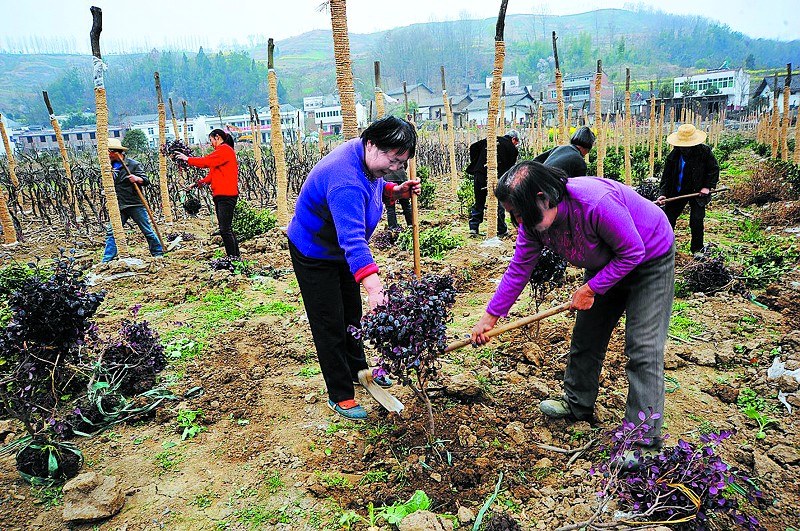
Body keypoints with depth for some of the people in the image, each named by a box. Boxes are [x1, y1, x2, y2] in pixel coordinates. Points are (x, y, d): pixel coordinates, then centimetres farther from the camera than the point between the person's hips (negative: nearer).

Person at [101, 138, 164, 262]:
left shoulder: (133, 164, -5)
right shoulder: (110, 166, 11)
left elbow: (146, 181, -8)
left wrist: (137, 179, -26)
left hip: (135, 205, -5)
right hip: (118, 206, 5)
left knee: (147, 231, 2)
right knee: (110, 232, -1)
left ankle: (158, 253, 15)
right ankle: (107, 259, 3)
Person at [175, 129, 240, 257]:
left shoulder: (225, 149, -7)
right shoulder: (223, 151, 24)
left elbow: (206, 161, -13)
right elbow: (213, 174, 21)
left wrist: (187, 159, -1)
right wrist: (197, 183, 13)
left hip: (226, 195, -10)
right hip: (221, 195, 10)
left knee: (225, 230, -13)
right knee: (226, 229, 10)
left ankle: (233, 258, -12)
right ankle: (235, 256, 12)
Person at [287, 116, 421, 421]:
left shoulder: (368, 158, -10)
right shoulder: (345, 182, -40)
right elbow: (352, 239, -51)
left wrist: (394, 191, -9)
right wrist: (373, 287, -63)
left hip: (339, 251, 9)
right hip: (314, 255, -9)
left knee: (352, 312, 21)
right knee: (330, 324, -2)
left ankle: (358, 369, 41)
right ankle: (340, 396, 13)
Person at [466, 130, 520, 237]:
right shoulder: (512, 149, 5)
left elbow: (473, 147, 11)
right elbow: (509, 169, 2)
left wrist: (475, 163, 13)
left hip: (479, 174, 4)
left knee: (479, 203, 15)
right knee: (499, 204, 9)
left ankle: (473, 227, 13)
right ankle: (501, 230, 16)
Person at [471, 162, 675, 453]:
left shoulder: (596, 203, -40)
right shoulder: (533, 221, -17)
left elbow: (633, 252, -27)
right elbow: (519, 269, -8)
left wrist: (591, 289, -24)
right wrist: (489, 317, -8)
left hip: (649, 259, -7)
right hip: (606, 263, 7)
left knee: (642, 347, -12)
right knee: (586, 336, 11)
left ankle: (645, 438, -4)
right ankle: (577, 404, 31)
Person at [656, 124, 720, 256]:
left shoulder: (704, 151, -13)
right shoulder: (673, 155, -9)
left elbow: (714, 169, 0)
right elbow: (666, 176, -2)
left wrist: (708, 186, -9)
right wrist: (663, 194, -12)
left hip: (698, 191, -2)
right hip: (677, 192, 2)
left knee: (697, 220, -7)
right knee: (668, 218, 5)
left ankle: (697, 249, 11)